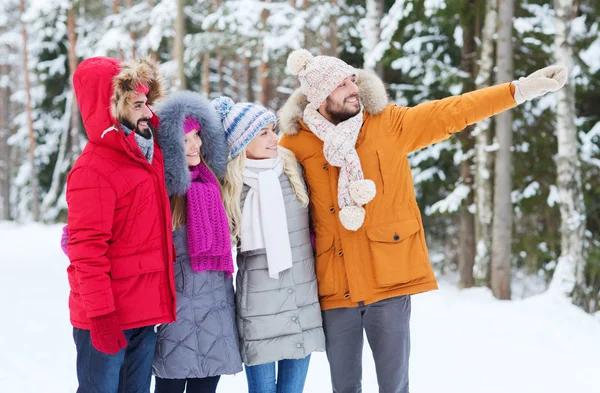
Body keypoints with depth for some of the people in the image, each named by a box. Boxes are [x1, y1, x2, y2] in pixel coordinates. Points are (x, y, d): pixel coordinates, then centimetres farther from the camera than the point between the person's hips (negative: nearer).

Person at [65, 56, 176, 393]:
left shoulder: (149, 153, 9)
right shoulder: (94, 170, -15)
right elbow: (87, 249, -18)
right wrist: (100, 313, -20)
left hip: (146, 314, 8)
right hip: (107, 318, -8)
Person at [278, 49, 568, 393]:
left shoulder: (389, 123, 0)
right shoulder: (297, 142, 0)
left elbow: (451, 113, -2)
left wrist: (520, 89, -8)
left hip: (389, 282, -1)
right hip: (335, 287, 1)